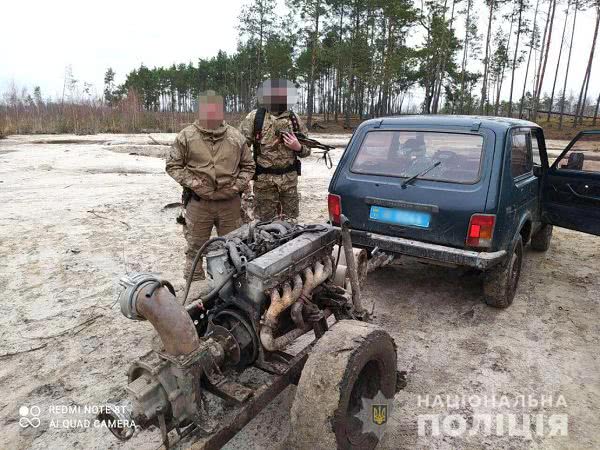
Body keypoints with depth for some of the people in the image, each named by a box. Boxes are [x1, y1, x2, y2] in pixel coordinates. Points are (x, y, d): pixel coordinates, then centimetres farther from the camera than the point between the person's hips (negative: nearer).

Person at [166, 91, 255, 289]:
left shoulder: (236, 137, 4)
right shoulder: (186, 136, -2)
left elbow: (248, 166, 12)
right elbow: (172, 165, 3)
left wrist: (238, 185, -3)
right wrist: (192, 183, -10)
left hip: (230, 203, 2)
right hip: (198, 203, -1)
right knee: (195, 247, 7)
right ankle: (194, 284, 23)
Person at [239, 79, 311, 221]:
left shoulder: (294, 118, 7)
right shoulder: (255, 117, -2)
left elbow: (307, 149, 14)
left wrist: (298, 147, -9)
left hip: (290, 179, 3)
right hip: (264, 180, -2)